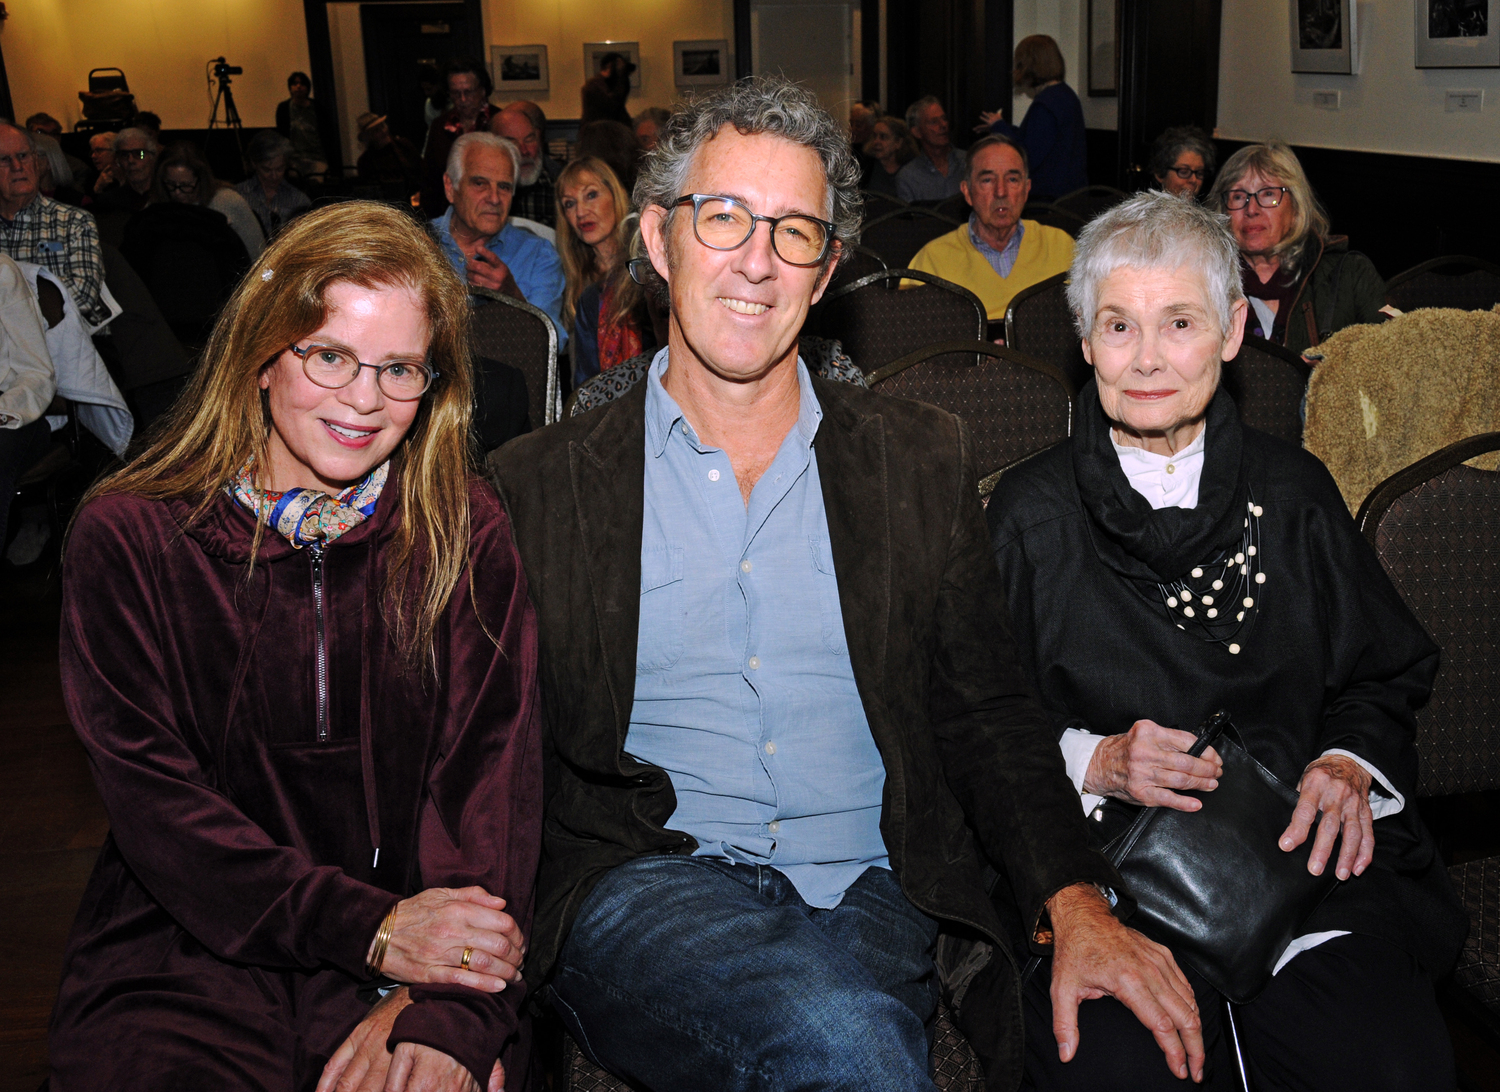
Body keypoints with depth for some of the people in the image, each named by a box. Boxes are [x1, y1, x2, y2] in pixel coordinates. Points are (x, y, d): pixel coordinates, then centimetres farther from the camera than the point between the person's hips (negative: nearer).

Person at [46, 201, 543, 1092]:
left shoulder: (464, 532, 4)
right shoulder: (131, 538, 2)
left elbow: (492, 771, -5)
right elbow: (152, 796, -4)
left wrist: (450, 1015, -20)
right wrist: (364, 927, -17)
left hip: (430, 935, 0)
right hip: (190, 942, 0)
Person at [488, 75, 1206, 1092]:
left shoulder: (922, 461, 10)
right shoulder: (537, 486, 4)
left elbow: (989, 715, 10)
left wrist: (1078, 903, -7)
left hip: (865, 891, 3)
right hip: (642, 882, -2)